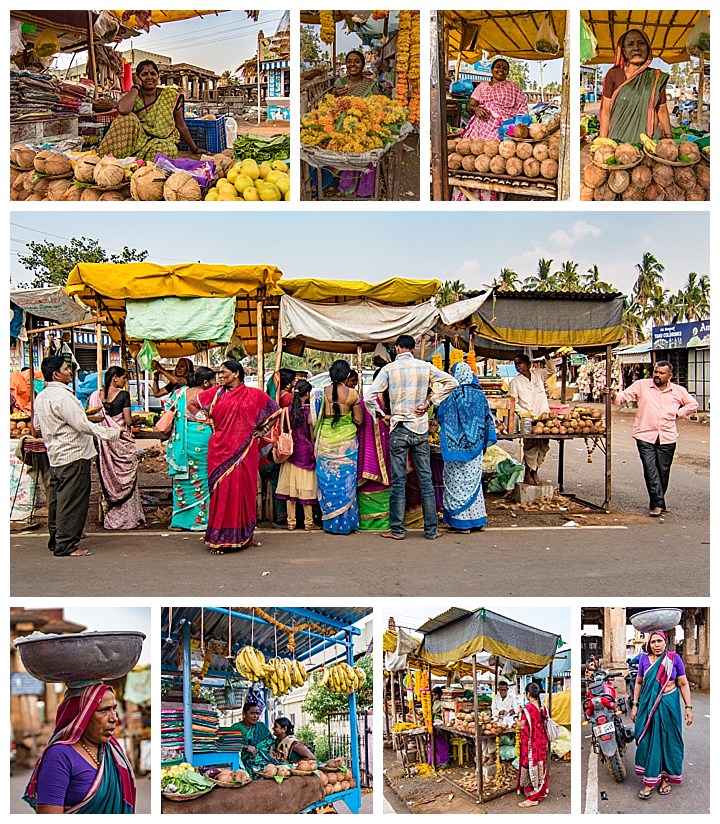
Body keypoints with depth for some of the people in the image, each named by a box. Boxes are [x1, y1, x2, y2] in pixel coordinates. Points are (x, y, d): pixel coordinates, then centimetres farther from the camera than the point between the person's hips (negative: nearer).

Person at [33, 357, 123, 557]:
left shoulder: (40, 397, 11)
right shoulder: (62, 396, -19)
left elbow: (38, 425, 22)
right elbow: (83, 425, -23)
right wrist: (112, 433, -20)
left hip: (55, 455, 10)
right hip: (73, 455, -10)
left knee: (58, 499, 17)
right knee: (71, 501, -4)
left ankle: (56, 540, 26)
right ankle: (66, 545, 0)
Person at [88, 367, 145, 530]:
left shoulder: (96, 395, 4)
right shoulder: (123, 394, -11)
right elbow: (128, 420, -12)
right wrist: (136, 419, 6)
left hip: (104, 439, 5)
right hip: (121, 439, -5)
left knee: (108, 477, 12)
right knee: (126, 479, 5)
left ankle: (110, 518, 18)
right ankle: (128, 517, 8)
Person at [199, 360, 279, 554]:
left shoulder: (254, 395, 3)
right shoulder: (215, 393, 9)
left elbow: (275, 412, 12)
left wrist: (260, 431, 7)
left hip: (244, 450, -1)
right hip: (220, 450, 1)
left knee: (244, 490, 3)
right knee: (221, 491, -1)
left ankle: (244, 536, 16)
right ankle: (218, 539, 5)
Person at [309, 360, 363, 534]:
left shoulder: (321, 393, -3)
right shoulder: (352, 394, -6)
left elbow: (314, 419, -2)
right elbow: (358, 420, -3)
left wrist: (315, 439, 13)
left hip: (326, 441, 1)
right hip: (347, 441, -1)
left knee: (328, 480, 10)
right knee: (346, 480, 7)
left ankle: (331, 522, 16)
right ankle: (346, 522, 13)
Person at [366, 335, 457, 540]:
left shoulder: (389, 369, -5)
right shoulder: (425, 367, 2)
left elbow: (370, 398, -11)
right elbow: (451, 382, 3)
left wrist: (382, 416, 3)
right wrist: (429, 402, 3)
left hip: (399, 430, -2)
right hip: (421, 429, 2)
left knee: (398, 481, 4)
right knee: (426, 479, 7)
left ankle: (397, 529, 10)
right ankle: (431, 530, 12)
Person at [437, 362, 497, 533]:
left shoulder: (455, 395, -14)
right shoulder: (480, 395, 4)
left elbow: (441, 415, -5)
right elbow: (488, 420, 10)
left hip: (458, 446, -6)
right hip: (475, 448, 6)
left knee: (458, 482, 2)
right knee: (474, 481, 15)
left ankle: (461, 522, 6)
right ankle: (477, 519, 20)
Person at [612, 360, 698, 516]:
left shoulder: (678, 391, 10)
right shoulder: (641, 385, 3)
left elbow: (693, 404, 22)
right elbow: (625, 395, -6)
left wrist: (678, 413, 7)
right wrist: (614, 397, -28)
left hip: (667, 438, 2)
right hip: (645, 436, -2)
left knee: (663, 471, 8)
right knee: (650, 470, -11)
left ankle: (658, 502, 22)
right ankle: (657, 503, -8)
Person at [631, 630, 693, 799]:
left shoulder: (674, 658, -4)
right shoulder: (644, 658, 0)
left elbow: (683, 684, -1)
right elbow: (638, 682, 6)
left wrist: (688, 707, -6)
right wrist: (635, 705, 4)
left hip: (669, 705, -1)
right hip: (648, 705, 1)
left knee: (668, 740, 7)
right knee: (648, 740, 3)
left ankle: (666, 778, 21)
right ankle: (650, 781, 12)